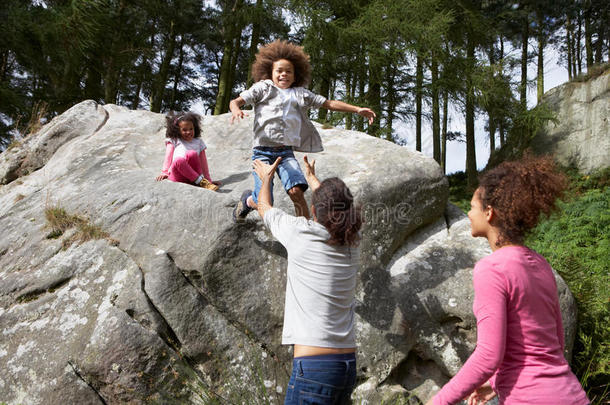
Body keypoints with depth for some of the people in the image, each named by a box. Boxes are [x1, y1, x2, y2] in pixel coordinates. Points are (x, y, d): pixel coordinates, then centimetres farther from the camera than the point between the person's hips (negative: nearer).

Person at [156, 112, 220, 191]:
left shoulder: (198, 142, 23)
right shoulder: (173, 141, 20)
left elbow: (203, 162, 18)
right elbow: (168, 157, 9)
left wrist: (209, 180, 14)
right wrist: (164, 172, -6)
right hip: (176, 176, -1)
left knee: (192, 153, -29)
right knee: (179, 160, -36)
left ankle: (206, 181, -27)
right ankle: (202, 182, -38)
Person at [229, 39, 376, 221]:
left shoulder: (300, 94, 17)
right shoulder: (262, 87, 10)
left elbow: (329, 103, 16)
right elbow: (235, 101, 3)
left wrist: (357, 109, 8)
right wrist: (236, 110, -22)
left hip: (286, 152, 2)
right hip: (263, 151, -2)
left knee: (296, 190, -22)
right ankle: (247, 200, 27)